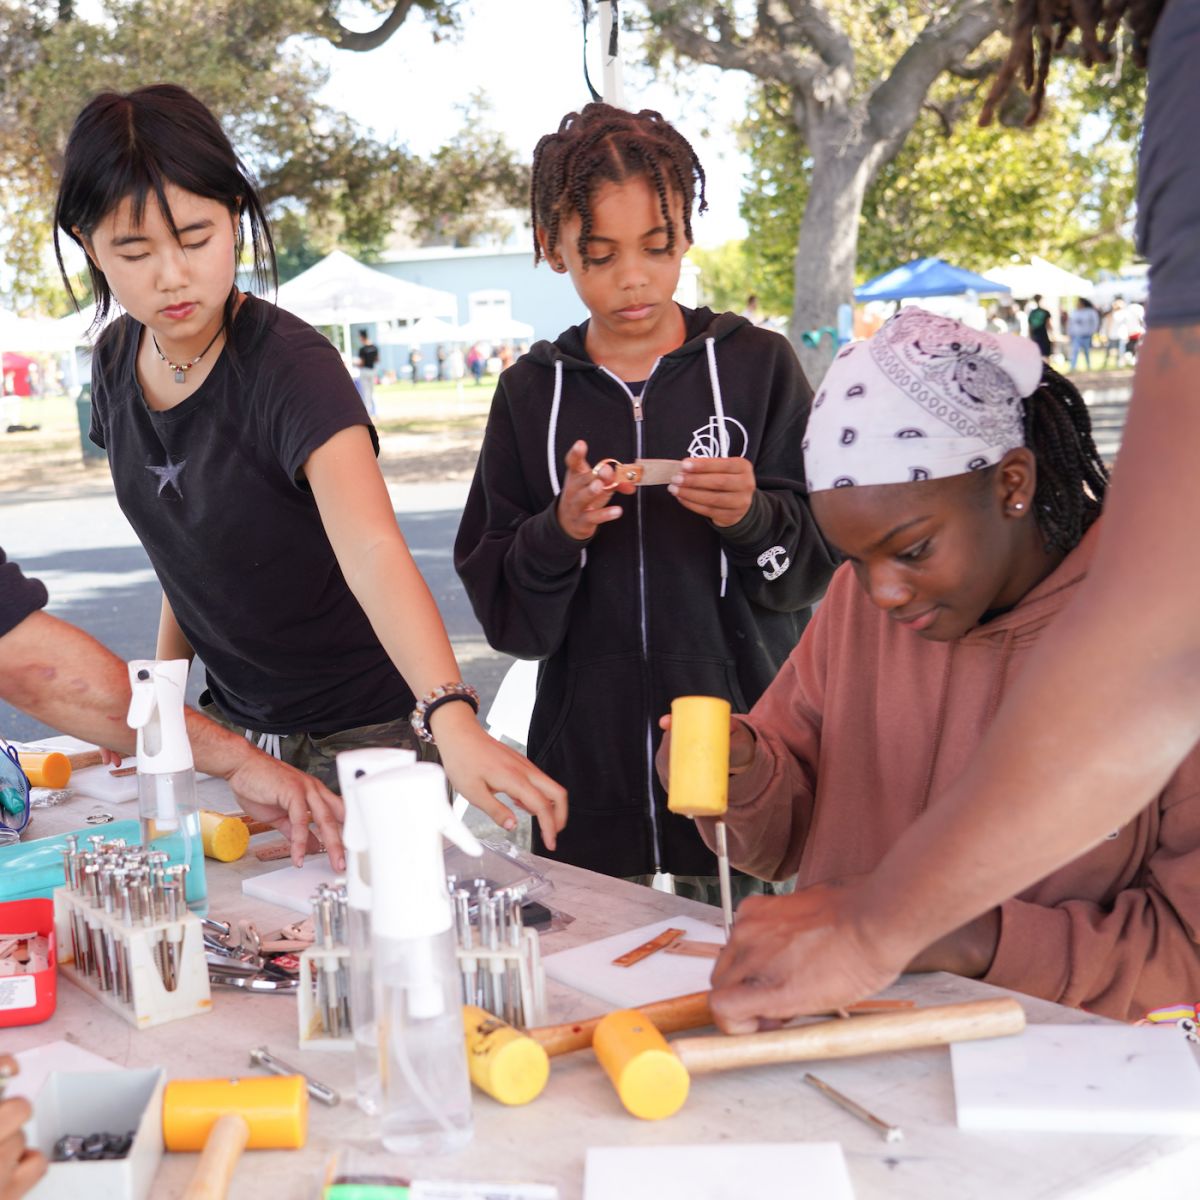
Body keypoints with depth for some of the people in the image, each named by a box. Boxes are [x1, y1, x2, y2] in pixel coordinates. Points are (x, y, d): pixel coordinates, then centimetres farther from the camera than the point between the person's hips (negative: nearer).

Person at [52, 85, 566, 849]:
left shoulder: (291, 367, -24)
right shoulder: (118, 365, -2)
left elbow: (372, 551, -39)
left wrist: (452, 717, -53)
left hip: (363, 733, -6)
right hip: (233, 728, 6)